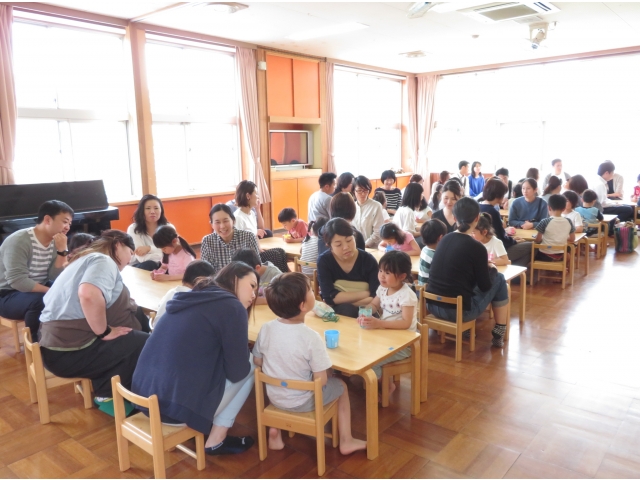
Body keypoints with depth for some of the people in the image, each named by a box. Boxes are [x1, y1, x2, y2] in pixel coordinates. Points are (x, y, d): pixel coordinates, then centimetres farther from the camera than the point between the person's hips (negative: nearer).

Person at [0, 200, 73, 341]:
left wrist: (62, 251, -21)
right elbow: (17, 281, -30)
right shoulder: (19, 241, -22)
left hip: (37, 289, 7)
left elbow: (55, 278, -10)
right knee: (40, 301, -35)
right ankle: (36, 343, -12)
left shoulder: (54, 242, -1)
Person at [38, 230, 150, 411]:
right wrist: (104, 331, -21)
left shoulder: (89, 259, 19)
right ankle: (108, 395, 6)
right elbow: (89, 294, -33)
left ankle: (106, 389, 13)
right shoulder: (103, 260, -14)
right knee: (145, 344, -12)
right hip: (70, 351, -10)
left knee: (140, 317, 9)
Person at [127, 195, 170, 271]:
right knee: (149, 264, -34)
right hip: (140, 268, -2)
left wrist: (149, 248, -24)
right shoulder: (133, 229, -12)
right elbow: (142, 258, -21)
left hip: (162, 266, 3)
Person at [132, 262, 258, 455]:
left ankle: (207, 426, 22)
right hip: (179, 406, -8)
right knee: (251, 366, 11)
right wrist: (248, 360, 16)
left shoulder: (193, 299, 14)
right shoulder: (232, 307, -9)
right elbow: (237, 371, -5)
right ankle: (216, 441, 14)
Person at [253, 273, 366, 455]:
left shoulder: (266, 329, -14)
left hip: (274, 397, 4)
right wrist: (327, 373, -1)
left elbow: (257, 362, 0)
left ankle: (275, 429, 26)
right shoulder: (311, 338, -28)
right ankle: (346, 441, 28)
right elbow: (321, 380, -23)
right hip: (302, 402, -4)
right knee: (341, 386, 20)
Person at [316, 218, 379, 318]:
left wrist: (342, 300, -18)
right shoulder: (324, 261, -9)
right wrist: (366, 294, -16)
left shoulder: (368, 260, -8)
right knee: (345, 309, -33)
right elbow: (329, 297, -17)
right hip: (336, 312, 0)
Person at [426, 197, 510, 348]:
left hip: (433, 306, 6)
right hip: (458, 311, -6)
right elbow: (485, 286, -2)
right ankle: (498, 335, 20)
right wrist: (491, 268, 17)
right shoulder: (476, 247, -12)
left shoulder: (445, 239, 5)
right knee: (499, 279, 13)